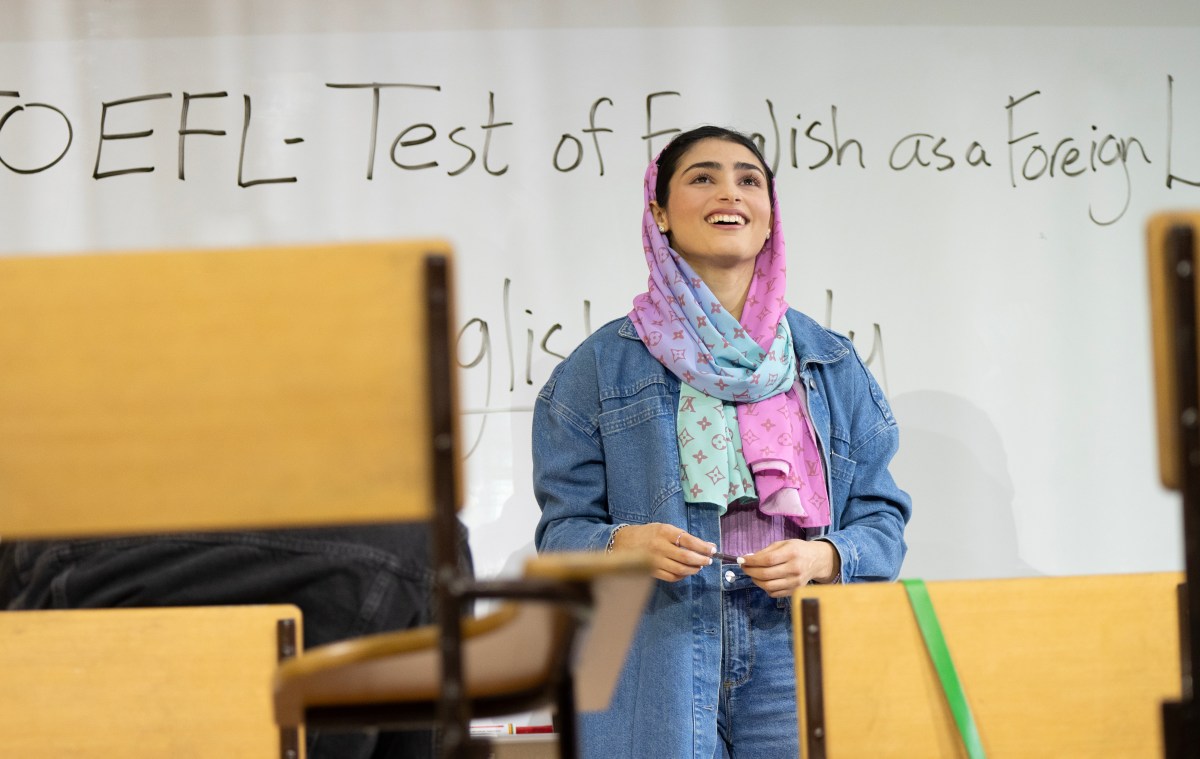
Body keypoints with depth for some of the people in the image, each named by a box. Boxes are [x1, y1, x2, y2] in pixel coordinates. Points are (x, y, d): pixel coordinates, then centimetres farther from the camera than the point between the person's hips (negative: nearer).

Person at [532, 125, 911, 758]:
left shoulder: (831, 364, 15)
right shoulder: (602, 366, 9)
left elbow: (883, 521, 12)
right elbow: (563, 529, 5)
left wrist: (822, 558, -9)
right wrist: (626, 544, -15)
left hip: (797, 658, 2)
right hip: (657, 674, -1)